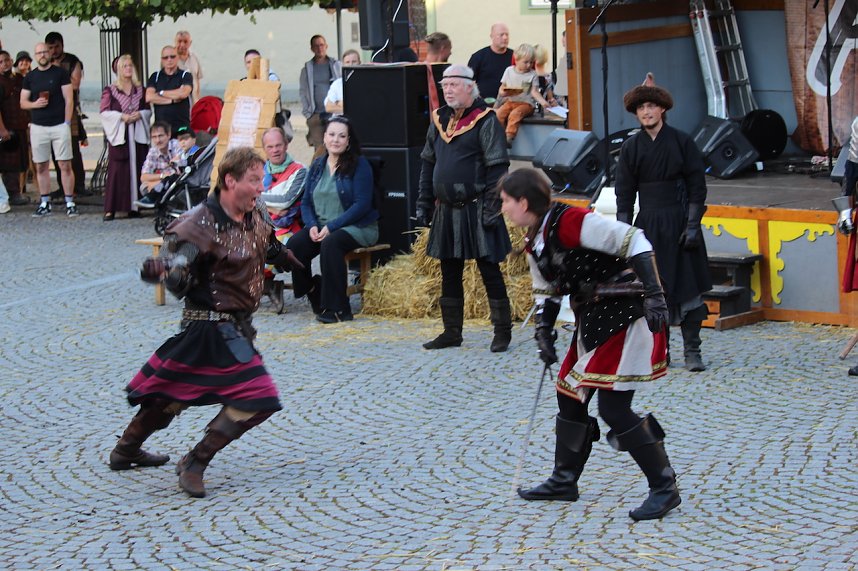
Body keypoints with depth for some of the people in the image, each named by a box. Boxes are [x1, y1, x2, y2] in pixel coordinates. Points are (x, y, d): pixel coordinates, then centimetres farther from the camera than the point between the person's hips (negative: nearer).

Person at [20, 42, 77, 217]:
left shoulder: (60, 73, 2)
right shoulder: (30, 77, 10)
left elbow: (69, 99, -1)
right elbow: (23, 103, 11)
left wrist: (67, 123, -8)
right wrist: (35, 104, -10)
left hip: (59, 126, -3)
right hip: (38, 127, 3)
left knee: (65, 165, -6)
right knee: (41, 167, 5)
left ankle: (70, 203, -3)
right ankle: (45, 204, 12)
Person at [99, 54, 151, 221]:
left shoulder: (140, 89, 14)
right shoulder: (110, 90, 4)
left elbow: (148, 110, 14)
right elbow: (103, 111, -2)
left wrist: (139, 115, -7)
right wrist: (121, 116, -13)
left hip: (137, 135, 3)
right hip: (118, 134, -3)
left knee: (137, 169, -1)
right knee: (116, 171, -9)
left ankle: (134, 206, 4)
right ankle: (110, 209, -9)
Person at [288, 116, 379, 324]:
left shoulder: (359, 165, -5)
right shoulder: (317, 166, 13)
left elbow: (362, 205, -13)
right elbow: (306, 202, 12)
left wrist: (331, 227, -19)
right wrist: (312, 225, -9)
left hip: (358, 227, -5)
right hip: (320, 227, 5)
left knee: (330, 243, -36)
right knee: (294, 244, -23)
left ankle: (337, 309, -28)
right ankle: (316, 297, -6)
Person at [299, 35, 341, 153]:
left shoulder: (336, 66, 9)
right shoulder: (307, 69, 11)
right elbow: (302, 91, 11)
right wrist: (306, 112, 1)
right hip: (315, 115, 1)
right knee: (319, 148, -4)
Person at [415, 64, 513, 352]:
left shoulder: (486, 121, -8)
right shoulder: (439, 120, 12)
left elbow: (497, 168, -11)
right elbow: (428, 164, 19)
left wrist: (492, 208, -17)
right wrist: (423, 205, 13)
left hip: (475, 210, -6)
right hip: (446, 212, 7)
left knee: (489, 271, -1)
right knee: (450, 274, 12)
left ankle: (502, 331, 8)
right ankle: (451, 332, 20)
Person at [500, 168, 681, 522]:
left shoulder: (572, 223, -22)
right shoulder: (535, 243, 8)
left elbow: (632, 241, -25)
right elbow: (546, 292, 20)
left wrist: (653, 294, -30)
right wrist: (544, 332, 9)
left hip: (626, 316, -10)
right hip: (592, 320, 10)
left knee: (613, 408, -12)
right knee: (569, 395, 15)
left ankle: (665, 488, -2)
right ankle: (564, 481, 31)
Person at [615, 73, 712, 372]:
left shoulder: (681, 142, -1)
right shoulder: (631, 147, 5)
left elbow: (697, 187, -1)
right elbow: (624, 194, 6)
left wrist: (692, 225, -9)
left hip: (679, 221, -2)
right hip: (647, 223, 2)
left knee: (687, 286, -2)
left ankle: (692, 350, 4)